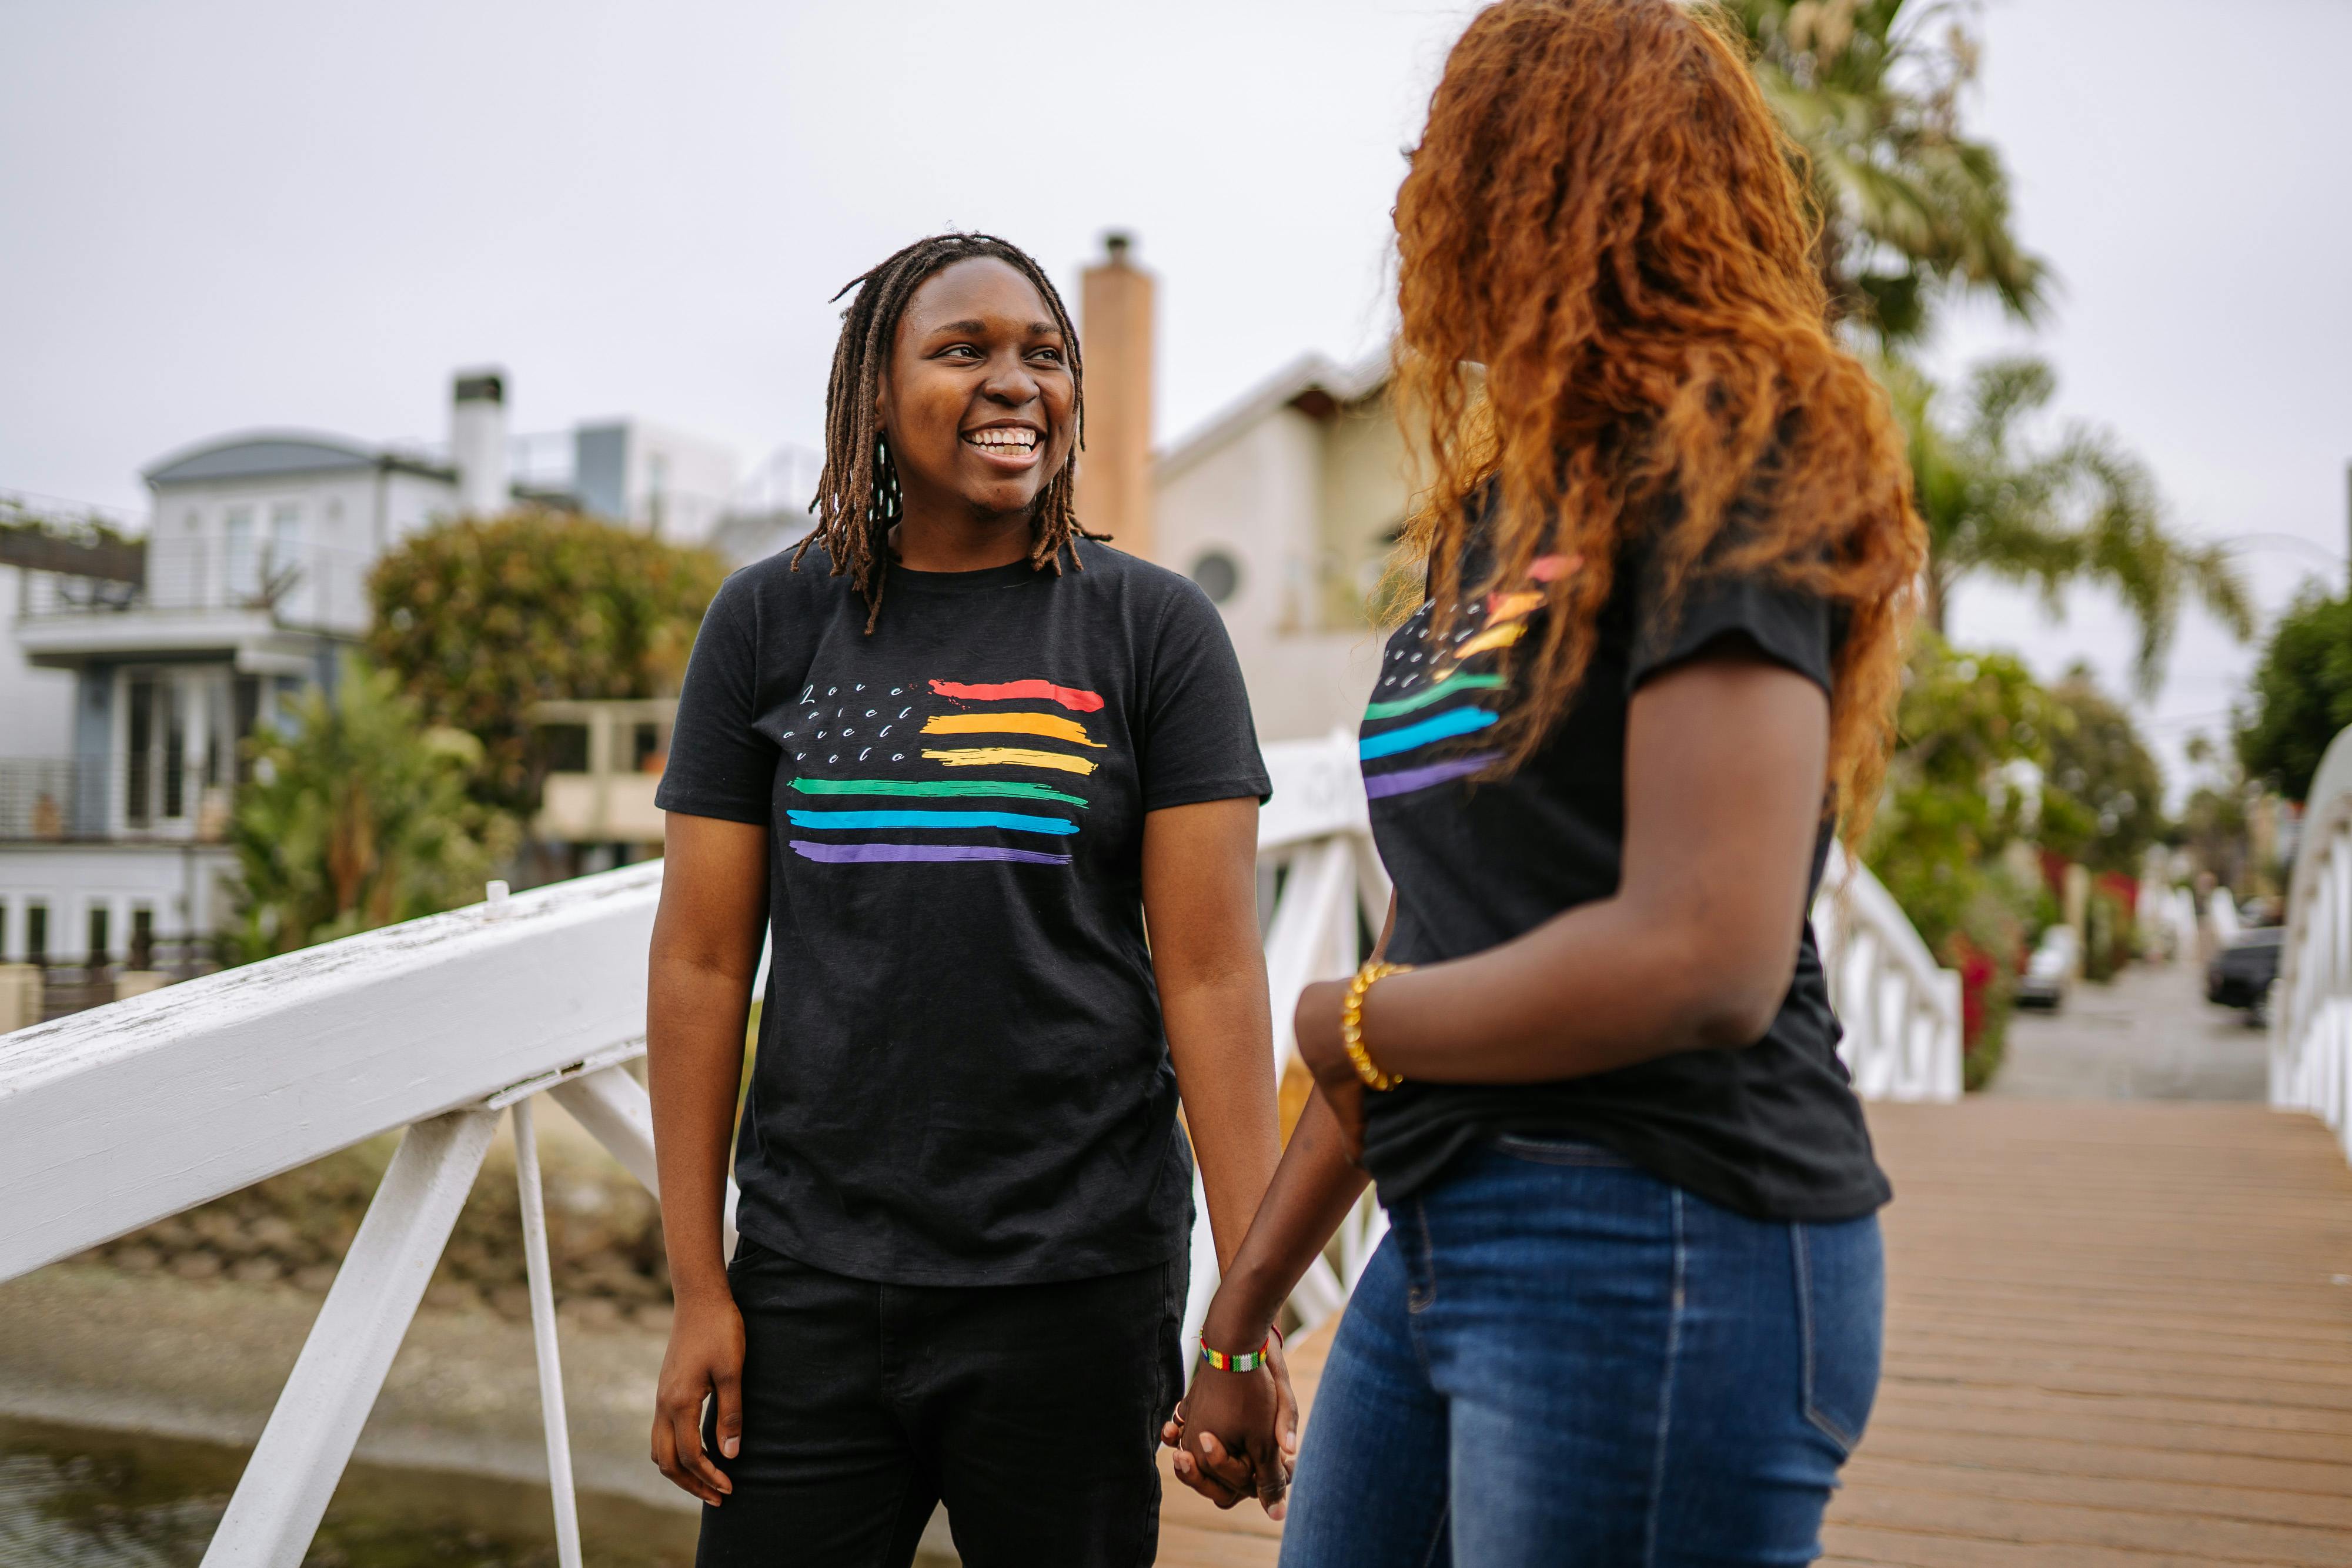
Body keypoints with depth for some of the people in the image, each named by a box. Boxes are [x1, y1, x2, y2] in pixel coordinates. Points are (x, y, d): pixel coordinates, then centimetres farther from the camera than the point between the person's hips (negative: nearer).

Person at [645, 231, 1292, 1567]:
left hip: (1077, 1282, -1)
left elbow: (1213, 972, -5)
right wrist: (699, 1283, 1)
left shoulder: (1153, 629, -1)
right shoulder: (770, 623, 4)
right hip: (812, 1275, 2)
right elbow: (703, 961, 4)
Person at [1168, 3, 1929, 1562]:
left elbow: (1704, 964, -23)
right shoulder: (1498, 508, 16)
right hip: (1449, 1249, 8)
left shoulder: (1723, 467, -10)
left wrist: (1346, 1020, -7)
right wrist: (1237, 1317, 17)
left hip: (1660, 1251, -8)